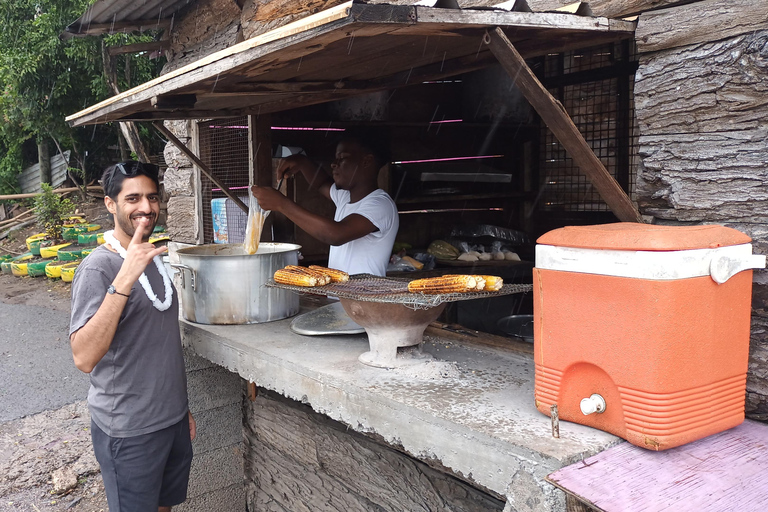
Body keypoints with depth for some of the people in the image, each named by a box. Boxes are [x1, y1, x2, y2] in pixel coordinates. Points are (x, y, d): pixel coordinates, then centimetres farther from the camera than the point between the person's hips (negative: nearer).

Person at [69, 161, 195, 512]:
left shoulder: (153, 259, 7)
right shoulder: (98, 267, -18)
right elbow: (84, 358, -30)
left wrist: (182, 408, 17)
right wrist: (125, 279, -36)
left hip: (173, 419, 7)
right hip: (129, 431, -7)